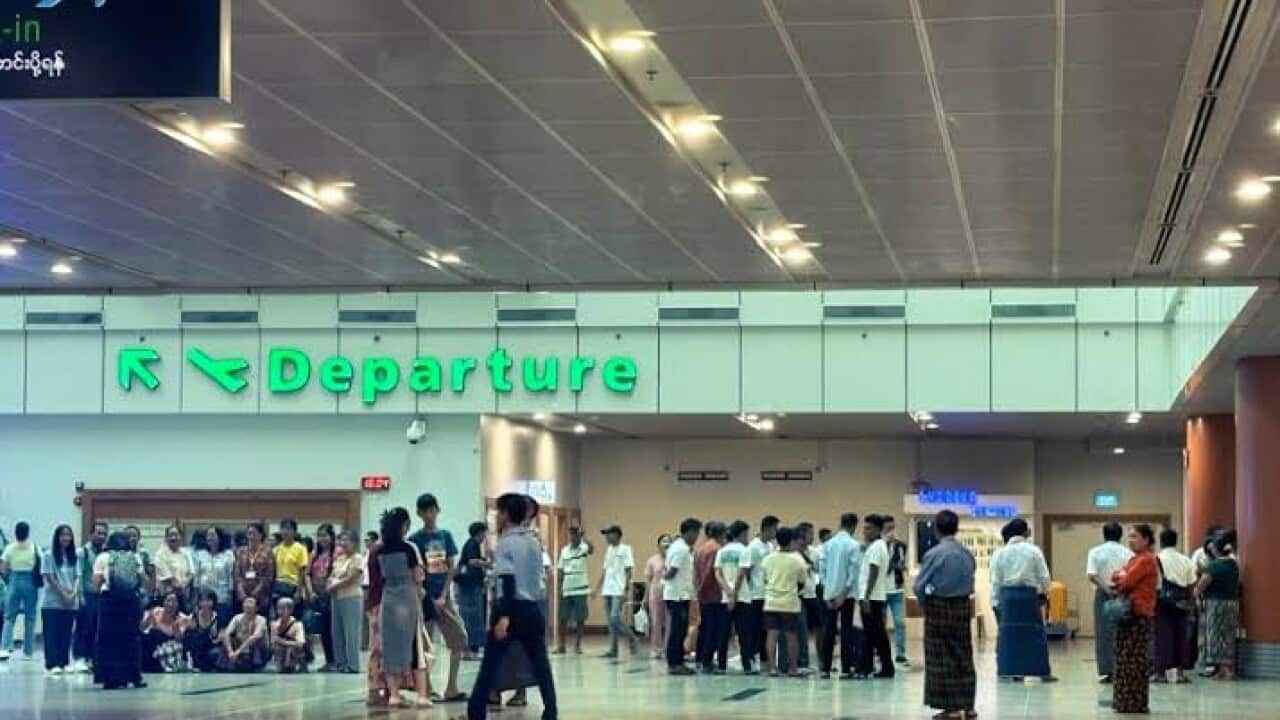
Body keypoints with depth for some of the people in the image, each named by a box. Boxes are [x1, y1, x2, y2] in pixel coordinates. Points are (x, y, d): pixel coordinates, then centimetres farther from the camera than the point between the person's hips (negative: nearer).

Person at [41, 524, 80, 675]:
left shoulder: (73, 556, 11)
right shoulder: (49, 555, -4)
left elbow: (77, 577, 9)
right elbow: (50, 578, -8)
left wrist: (73, 593, -8)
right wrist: (63, 594, -12)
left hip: (71, 603, 4)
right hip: (52, 602, -4)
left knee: (66, 634, 5)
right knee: (52, 634, -3)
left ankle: (64, 663, 9)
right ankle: (52, 664, -3)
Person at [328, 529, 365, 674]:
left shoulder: (357, 558, -6)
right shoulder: (339, 558, 16)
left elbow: (350, 579, -14)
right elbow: (332, 575, 15)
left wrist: (334, 586, -8)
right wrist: (329, 585, -6)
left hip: (351, 598, -8)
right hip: (336, 598, 8)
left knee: (351, 632, -7)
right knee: (336, 631, 8)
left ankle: (352, 665, -6)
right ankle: (340, 662, 14)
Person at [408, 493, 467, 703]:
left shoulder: (445, 535, 6)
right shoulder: (415, 539, -3)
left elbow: (451, 568, 4)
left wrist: (443, 596, -6)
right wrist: (425, 597, -11)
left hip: (444, 595, 4)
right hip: (424, 597, -3)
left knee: (459, 639, -1)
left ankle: (451, 688, 5)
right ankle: (427, 690, 9)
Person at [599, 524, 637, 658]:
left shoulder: (625, 549, -5)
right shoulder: (608, 550, 16)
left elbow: (628, 571, -9)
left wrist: (626, 589, -16)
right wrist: (599, 588, 13)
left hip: (618, 591, -7)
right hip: (607, 590, 7)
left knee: (615, 618, -15)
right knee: (610, 621, 5)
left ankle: (631, 638, 4)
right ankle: (613, 649, 7)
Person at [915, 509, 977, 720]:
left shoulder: (934, 554, -15)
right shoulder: (967, 553, 1)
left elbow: (919, 586, -11)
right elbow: (970, 583, 7)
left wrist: (925, 603, 6)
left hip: (939, 608, -5)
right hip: (963, 607, 5)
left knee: (941, 660, 2)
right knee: (963, 657, 12)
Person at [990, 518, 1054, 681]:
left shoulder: (1000, 553, 1)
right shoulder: (1033, 551, -2)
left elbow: (995, 581, 0)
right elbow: (1044, 577, 0)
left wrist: (995, 602, 5)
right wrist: (1043, 591, 19)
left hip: (1007, 594, 1)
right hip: (1029, 594, -1)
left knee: (1009, 631, 7)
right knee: (1034, 631, 4)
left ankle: (1013, 671, 6)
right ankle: (1042, 671, 5)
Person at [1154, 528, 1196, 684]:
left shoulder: (1158, 559, -6)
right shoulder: (1186, 560, 7)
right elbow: (1191, 584, 7)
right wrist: (1188, 602, 14)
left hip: (1164, 601, -4)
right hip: (1181, 603, 4)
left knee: (1163, 636, 0)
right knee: (1181, 635, 8)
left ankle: (1161, 672, -1)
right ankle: (1180, 672, 7)